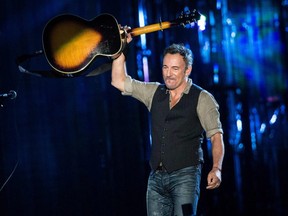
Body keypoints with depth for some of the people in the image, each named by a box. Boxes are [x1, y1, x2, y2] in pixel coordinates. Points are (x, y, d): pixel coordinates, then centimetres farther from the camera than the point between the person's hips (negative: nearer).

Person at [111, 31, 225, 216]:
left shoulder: (202, 98, -1)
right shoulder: (155, 92, 14)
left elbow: (216, 136, -7)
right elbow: (119, 81, 16)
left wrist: (216, 169, -21)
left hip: (185, 174, -5)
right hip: (156, 177, 5)